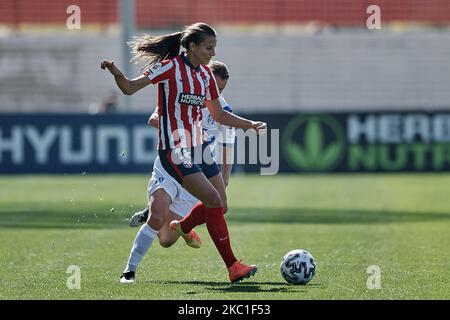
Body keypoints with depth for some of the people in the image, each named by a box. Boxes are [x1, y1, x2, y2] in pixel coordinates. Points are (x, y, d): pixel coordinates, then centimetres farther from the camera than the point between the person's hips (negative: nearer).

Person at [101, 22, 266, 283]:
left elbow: (219, 115, 21)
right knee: (214, 202, -16)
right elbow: (130, 88, -12)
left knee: (220, 206, 6)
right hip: (174, 150, -8)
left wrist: (251, 125, 12)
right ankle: (232, 266, -10)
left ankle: (182, 227, 37)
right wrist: (116, 73, -31)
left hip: (197, 146, 8)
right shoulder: (170, 67, -11)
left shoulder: (206, 75, 10)